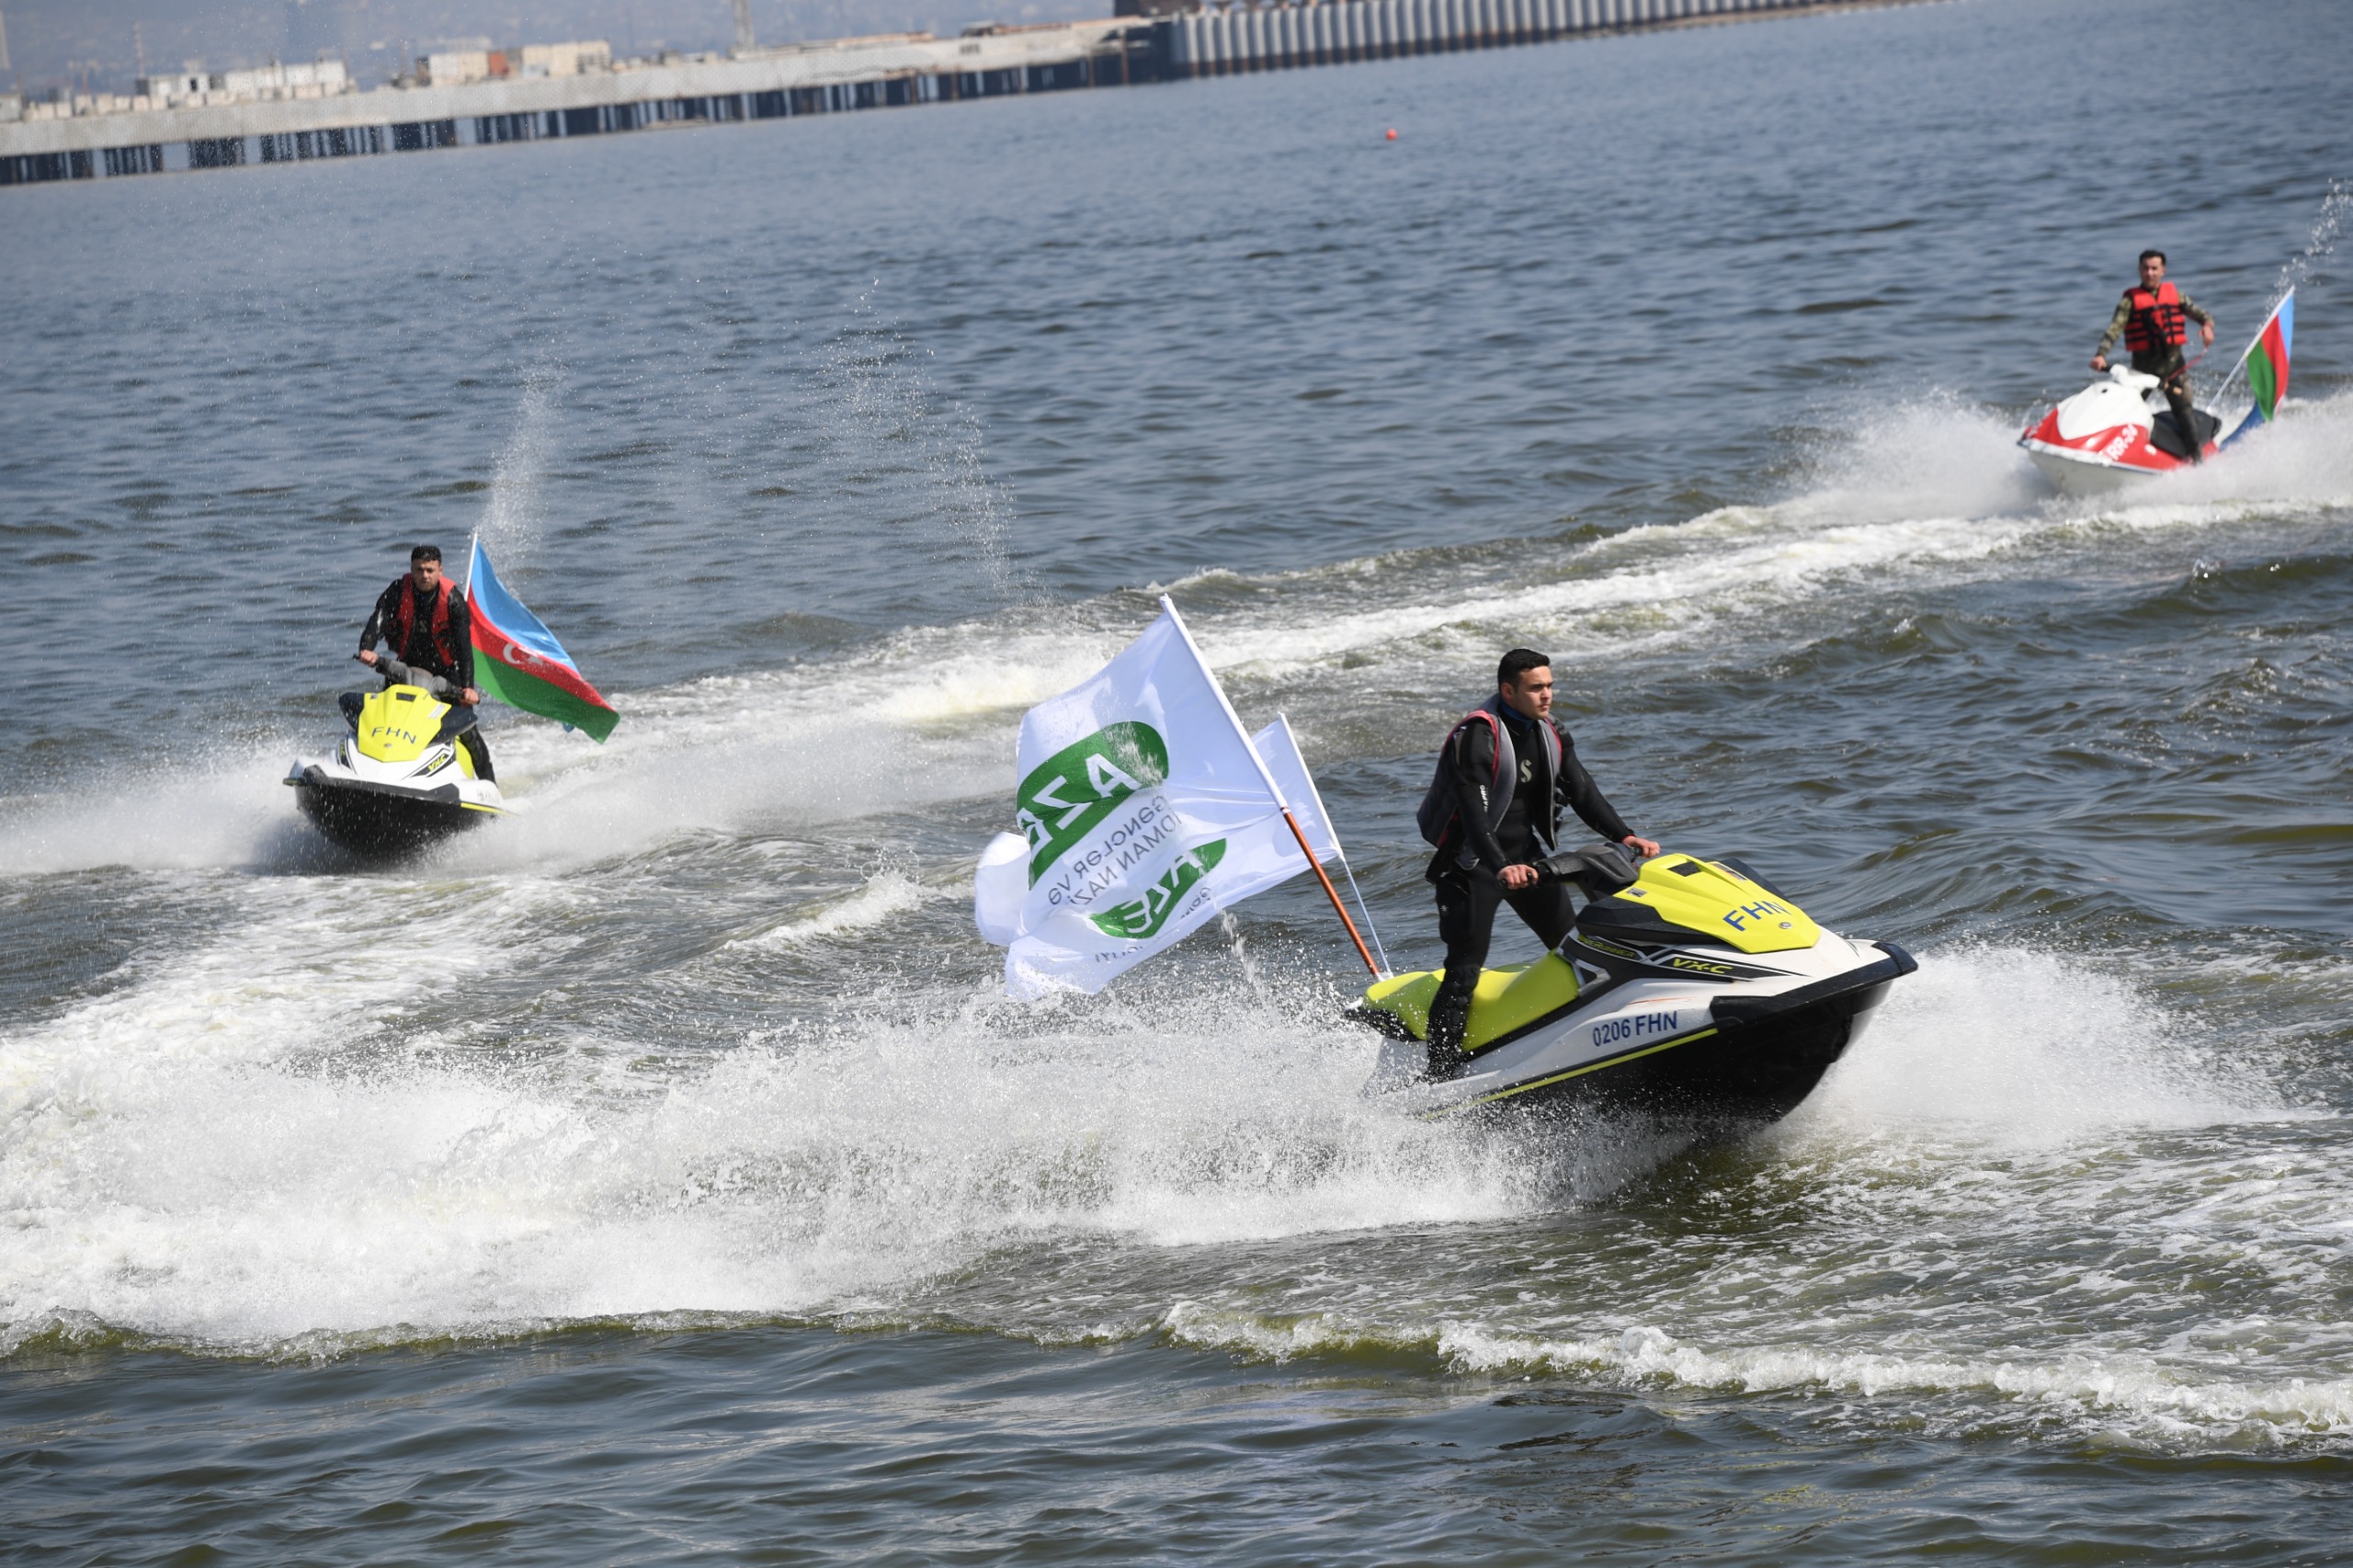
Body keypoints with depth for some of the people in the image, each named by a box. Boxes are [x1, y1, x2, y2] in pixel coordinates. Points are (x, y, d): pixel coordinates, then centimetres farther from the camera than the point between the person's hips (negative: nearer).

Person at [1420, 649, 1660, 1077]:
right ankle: (1441, 1073, -15)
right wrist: (1500, 867, -42)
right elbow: (1474, 810, -28)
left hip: (1528, 856, 7)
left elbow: (1583, 791, 2)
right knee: (1465, 968, -13)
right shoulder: (1477, 736, -19)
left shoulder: (1551, 735, 5)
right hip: (1473, 860, -7)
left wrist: (1624, 836, -13)